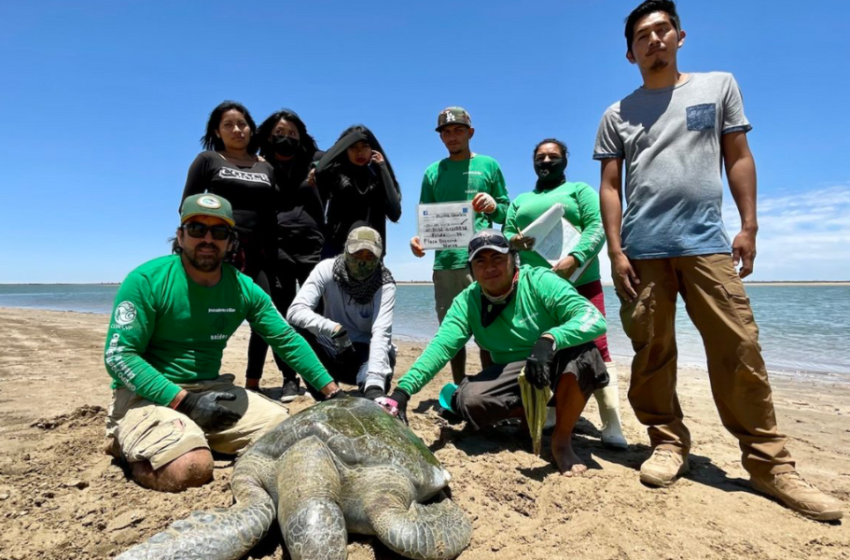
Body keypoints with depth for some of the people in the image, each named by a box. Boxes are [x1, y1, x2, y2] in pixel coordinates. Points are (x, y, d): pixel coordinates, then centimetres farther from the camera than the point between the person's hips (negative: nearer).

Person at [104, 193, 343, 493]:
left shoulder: (243, 288, 0)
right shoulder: (146, 281, -12)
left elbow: (288, 341, 4)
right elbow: (118, 356, -14)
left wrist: (333, 392, 0)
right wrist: (184, 401, -22)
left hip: (211, 389, 5)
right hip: (145, 393, -4)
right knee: (192, 468, -30)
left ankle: (198, 434, 13)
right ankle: (126, 445, 4)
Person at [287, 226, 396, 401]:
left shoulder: (385, 284, -20)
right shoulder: (326, 269, -16)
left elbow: (381, 333, -31)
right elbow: (295, 311, -26)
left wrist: (375, 384, -45)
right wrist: (335, 329, -43)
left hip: (368, 352, -2)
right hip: (334, 350, 3)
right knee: (296, 326, -27)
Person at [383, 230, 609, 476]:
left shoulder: (540, 281, -19)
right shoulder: (467, 302, -10)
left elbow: (594, 318, -29)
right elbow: (440, 347, -21)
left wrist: (549, 339, -48)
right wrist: (403, 390, -35)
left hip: (557, 368, -2)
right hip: (513, 375, 3)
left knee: (583, 353, -34)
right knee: (467, 400, -23)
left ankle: (562, 440, -12)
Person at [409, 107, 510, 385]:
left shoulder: (488, 165, 10)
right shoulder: (433, 171, 15)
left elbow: (507, 213, 9)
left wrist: (493, 206, -13)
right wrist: (418, 238, -9)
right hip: (445, 262, 3)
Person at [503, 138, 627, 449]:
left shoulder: (581, 190, 13)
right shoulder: (520, 201, 25)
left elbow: (597, 227, -2)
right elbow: (505, 234, 15)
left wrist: (574, 258, -19)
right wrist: (514, 241, -10)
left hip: (579, 281, -3)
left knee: (594, 348, -9)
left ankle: (611, 426, -7)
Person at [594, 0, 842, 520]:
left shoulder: (719, 86, 15)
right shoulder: (617, 115, 13)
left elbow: (738, 158, 11)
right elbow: (609, 186, 7)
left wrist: (749, 226, 1)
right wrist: (615, 250, -3)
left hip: (707, 243, 0)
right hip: (642, 249, 1)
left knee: (740, 349, -3)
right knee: (652, 353, 2)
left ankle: (770, 463, 9)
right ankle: (669, 444, 16)